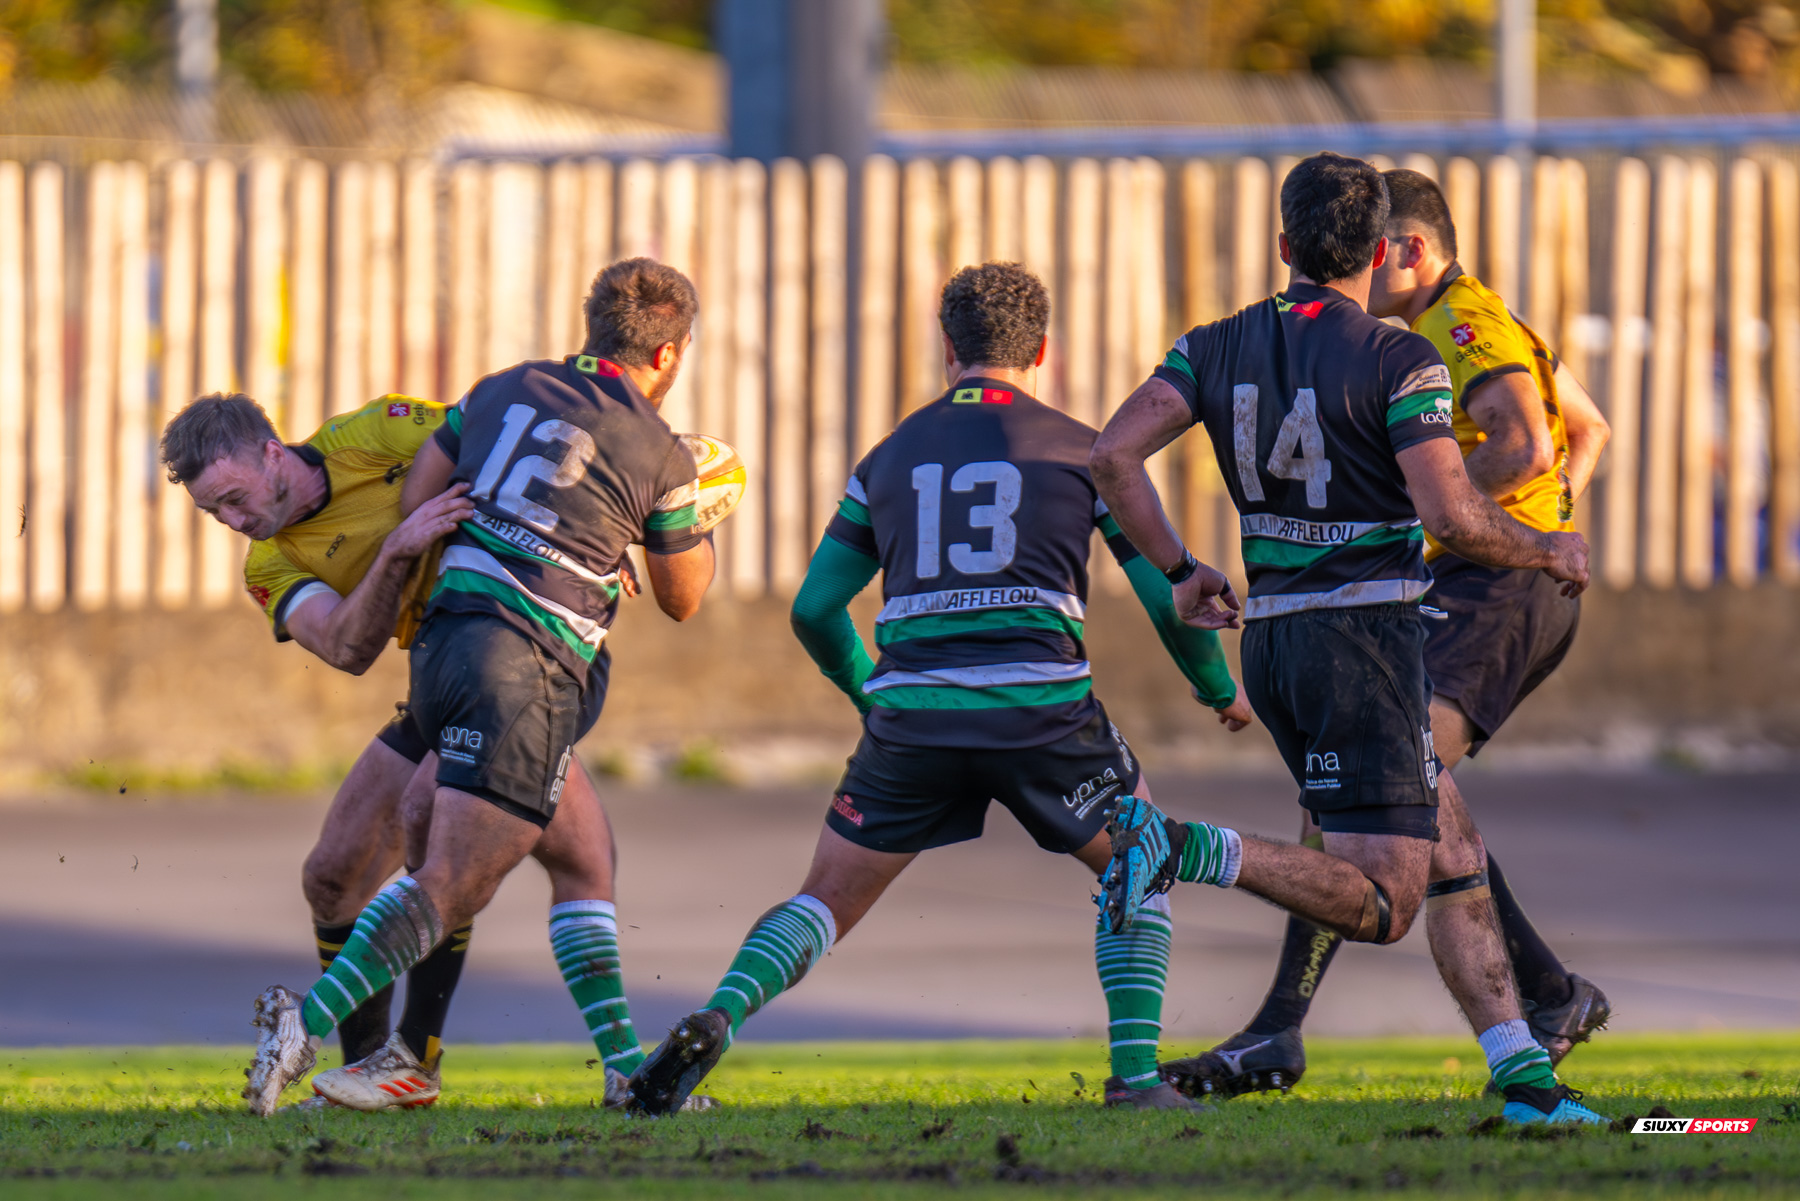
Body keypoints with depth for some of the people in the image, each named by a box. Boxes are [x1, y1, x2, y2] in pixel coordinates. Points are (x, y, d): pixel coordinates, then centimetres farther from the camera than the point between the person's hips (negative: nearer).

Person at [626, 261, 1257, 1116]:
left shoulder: (890, 458, 15)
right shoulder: (1082, 451, 8)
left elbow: (813, 609, 16)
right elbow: (1169, 595, 6)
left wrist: (872, 696, 33)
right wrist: (1219, 691, 24)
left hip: (911, 722, 2)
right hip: (1042, 714, -2)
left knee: (828, 899, 12)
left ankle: (713, 1022, -13)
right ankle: (1135, 1072, 10)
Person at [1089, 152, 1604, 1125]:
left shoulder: (1218, 349, 5)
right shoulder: (1398, 362, -11)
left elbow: (1111, 456, -4)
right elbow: (1451, 516, -19)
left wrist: (1179, 571, 9)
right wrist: (1548, 552, 0)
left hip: (1271, 638, 7)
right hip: (1367, 634, -7)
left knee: (1455, 860, 16)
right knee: (1378, 906, -10)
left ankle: (1523, 1074, 11)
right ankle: (1179, 849, -27)